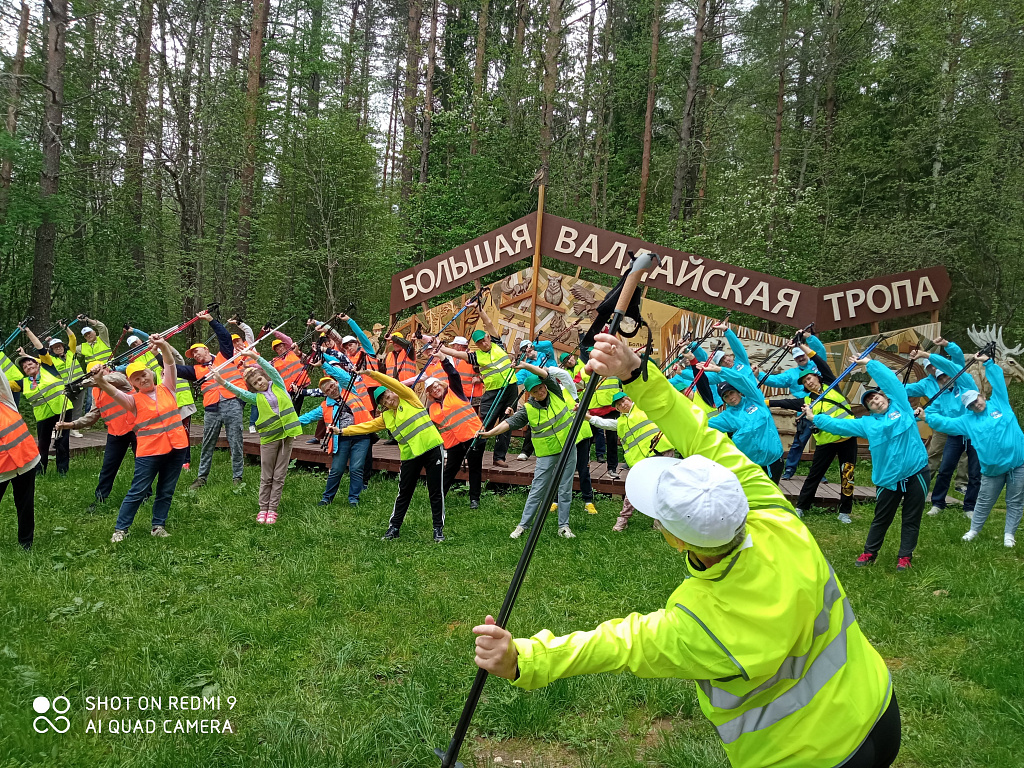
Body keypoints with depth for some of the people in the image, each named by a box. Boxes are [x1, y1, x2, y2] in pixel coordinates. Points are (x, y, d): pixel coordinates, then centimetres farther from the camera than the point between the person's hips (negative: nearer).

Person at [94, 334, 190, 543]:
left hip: (176, 447, 3)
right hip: (149, 451, -3)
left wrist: (163, 346, -25)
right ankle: (120, 529, 10)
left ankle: (158, 525, 23)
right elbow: (115, 393, -20)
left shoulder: (166, 388, 7)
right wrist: (102, 382, -41)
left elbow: (170, 365, -6)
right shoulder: (134, 400, 0)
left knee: (166, 491, 11)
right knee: (137, 492, 1)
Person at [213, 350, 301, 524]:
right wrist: (223, 382, -27)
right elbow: (239, 392, -11)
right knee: (266, 476, 6)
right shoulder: (256, 397, 5)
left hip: (287, 434, 1)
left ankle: (273, 509, 11)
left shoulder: (278, 386, 9)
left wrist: (255, 357, -16)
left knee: (279, 475, 4)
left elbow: (272, 370, -6)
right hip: (269, 437, 0)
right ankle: (263, 508, 15)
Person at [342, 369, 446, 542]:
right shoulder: (386, 417, 14)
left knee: (436, 491, 0)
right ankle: (394, 527, 20)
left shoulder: (409, 399, 2)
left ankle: (438, 528, 10)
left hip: (432, 448, -4)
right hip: (410, 455, 4)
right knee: (404, 493, 10)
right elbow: (367, 426, 16)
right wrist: (344, 431, 11)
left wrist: (371, 373, -12)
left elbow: (394, 384, -10)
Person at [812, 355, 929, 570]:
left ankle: (905, 556, 20)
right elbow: (839, 425, 7)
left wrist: (869, 363, -3)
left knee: (912, 518, 8)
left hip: (916, 473, -2)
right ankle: (870, 552, 25)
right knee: (881, 518, 11)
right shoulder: (867, 423, 6)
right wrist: (815, 418, 4)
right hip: (889, 479, 2)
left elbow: (890, 380, -4)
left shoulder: (900, 406, 2)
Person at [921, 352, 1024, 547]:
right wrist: (926, 416, -11)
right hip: (993, 469, 1)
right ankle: (974, 530, 26)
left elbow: (998, 380, -1)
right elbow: (945, 423, 1)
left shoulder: (999, 403, 3)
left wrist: (987, 362, -8)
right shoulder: (967, 421, 6)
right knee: (984, 501, 10)